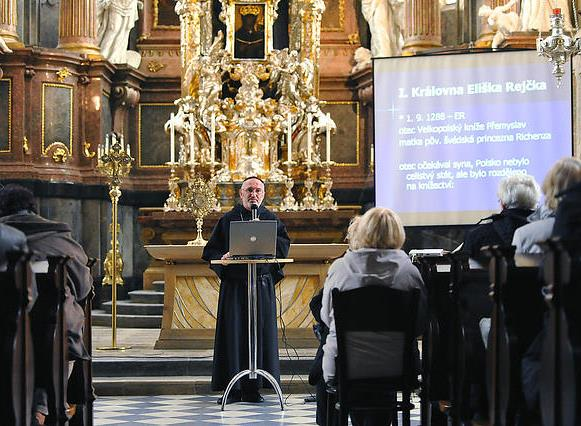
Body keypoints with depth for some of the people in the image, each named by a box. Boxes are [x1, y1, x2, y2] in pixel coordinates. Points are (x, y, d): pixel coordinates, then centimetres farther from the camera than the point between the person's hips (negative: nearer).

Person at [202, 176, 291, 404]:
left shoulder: (270, 219, 12)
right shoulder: (227, 220, 10)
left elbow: (284, 244, 0)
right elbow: (210, 250, 7)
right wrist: (222, 257, -14)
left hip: (262, 284, 1)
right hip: (233, 285, -1)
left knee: (260, 332, -1)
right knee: (232, 333, -4)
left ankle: (253, 388, 5)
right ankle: (233, 388, 0)